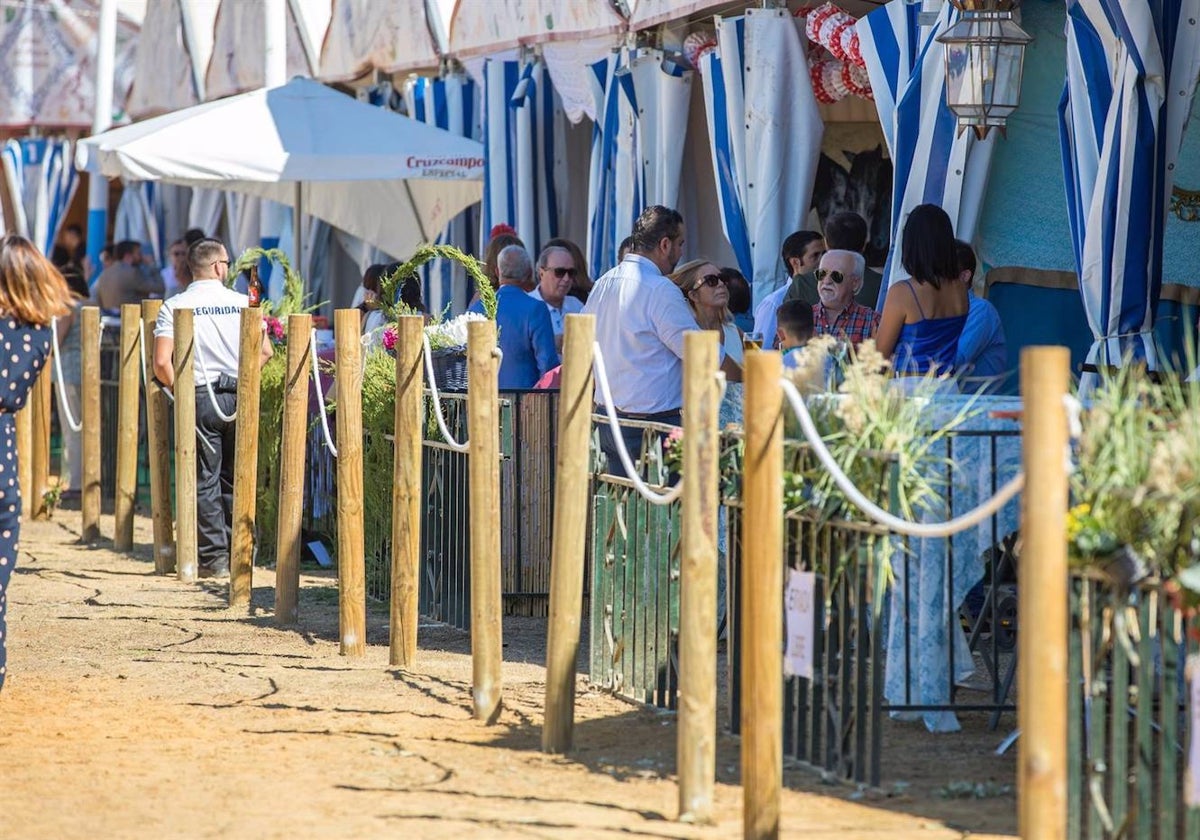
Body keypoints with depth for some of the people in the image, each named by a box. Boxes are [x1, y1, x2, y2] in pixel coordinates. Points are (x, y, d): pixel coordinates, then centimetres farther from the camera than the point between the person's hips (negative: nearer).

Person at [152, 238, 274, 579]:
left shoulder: (174, 306, -3)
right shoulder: (242, 302, 2)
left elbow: (161, 362, -12)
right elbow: (265, 351, 0)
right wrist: (243, 377, 12)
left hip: (199, 398, -2)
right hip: (238, 397, 2)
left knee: (205, 481, 2)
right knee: (235, 479, 13)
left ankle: (214, 557, -1)